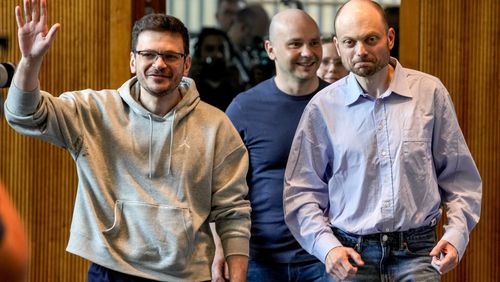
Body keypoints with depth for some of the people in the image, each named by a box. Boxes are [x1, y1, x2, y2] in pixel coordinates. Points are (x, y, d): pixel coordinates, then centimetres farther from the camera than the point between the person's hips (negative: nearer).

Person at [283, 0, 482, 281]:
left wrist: (456, 234, -5)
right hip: (351, 256, 0)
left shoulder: (430, 92, 2)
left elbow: (458, 177, 8)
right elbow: (302, 192, 3)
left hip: (417, 255, 0)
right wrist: (327, 247, -10)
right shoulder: (322, 107, 1)